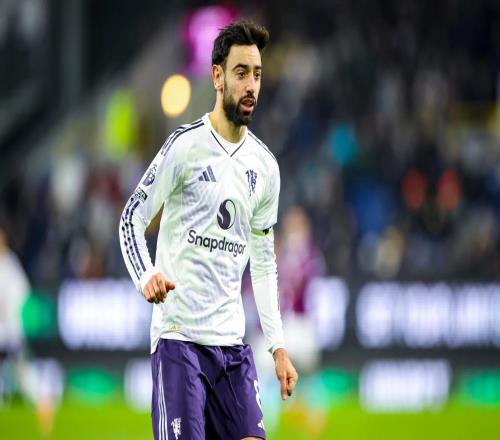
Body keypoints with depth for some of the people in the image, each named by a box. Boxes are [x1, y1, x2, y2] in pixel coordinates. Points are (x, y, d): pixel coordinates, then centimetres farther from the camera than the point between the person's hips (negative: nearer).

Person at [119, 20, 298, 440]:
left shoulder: (265, 165, 13)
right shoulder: (186, 144, -5)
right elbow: (132, 220, -4)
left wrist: (278, 345, 17)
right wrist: (147, 276, -24)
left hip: (233, 340, 6)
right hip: (179, 335, -6)